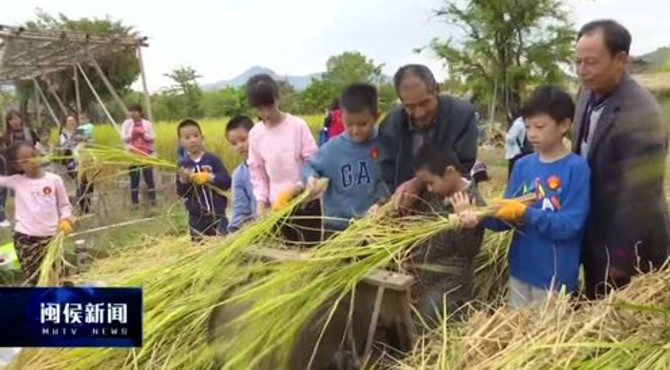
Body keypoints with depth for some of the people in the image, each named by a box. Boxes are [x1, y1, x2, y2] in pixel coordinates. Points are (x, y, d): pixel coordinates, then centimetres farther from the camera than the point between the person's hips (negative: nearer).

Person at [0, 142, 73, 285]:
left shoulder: (54, 179, -1)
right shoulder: (16, 181, 2)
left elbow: (64, 205, 5)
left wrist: (65, 219, -12)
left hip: (50, 236, -1)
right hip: (24, 237, 1)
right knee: (34, 279, 8)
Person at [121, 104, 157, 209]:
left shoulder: (147, 124, 3)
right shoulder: (127, 123, 4)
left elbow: (153, 138, 1)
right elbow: (123, 138, 0)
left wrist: (143, 134, -14)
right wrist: (132, 134, -16)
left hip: (146, 154, 0)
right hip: (133, 155, 1)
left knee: (149, 176, -2)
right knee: (134, 178, 2)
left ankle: (153, 199, 7)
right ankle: (134, 202, 8)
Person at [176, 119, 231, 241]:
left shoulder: (213, 159, -3)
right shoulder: (183, 165, 1)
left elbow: (227, 182, -8)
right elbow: (181, 193, 0)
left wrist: (209, 177, -20)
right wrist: (183, 180, -18)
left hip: (217, 214, -1)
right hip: (196, 217, 2)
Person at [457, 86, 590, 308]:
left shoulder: (576, 167, -14)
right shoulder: (523, 165, 1)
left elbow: (568, 225, -19)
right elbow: (507, 217, 0)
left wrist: (525, 213, -26)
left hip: (556, 276, -5)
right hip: (520, 270, 5)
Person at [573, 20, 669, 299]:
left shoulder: (640, 114, -27)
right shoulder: (589, 93, 0)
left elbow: (639, 195, -25)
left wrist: (621, 259, -19)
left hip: (624, 245, -7)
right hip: (593, 234, 7)